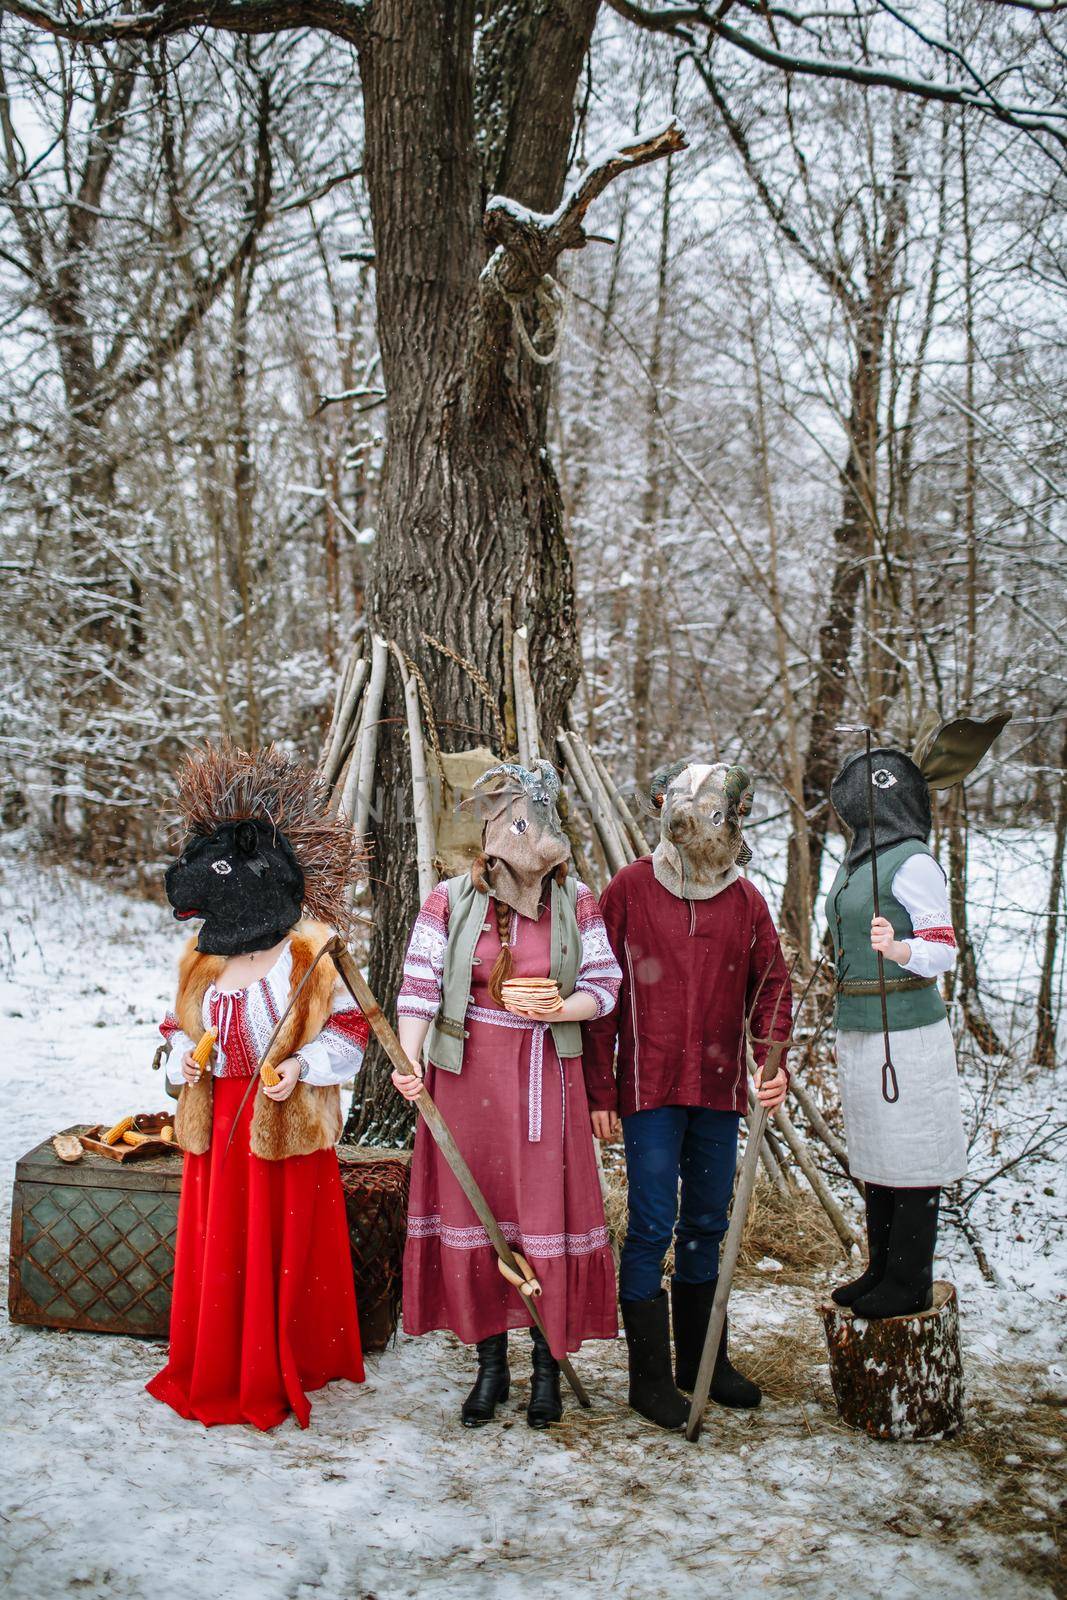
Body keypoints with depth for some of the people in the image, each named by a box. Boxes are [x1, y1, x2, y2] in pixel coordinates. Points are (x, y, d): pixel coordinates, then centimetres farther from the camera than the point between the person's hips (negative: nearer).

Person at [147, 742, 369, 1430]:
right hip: (216, 1122, 6)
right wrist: (184, 1058, 2)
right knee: (216, 1252, 11)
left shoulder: (312, 952, -8)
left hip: (286, 1123, -5)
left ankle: (280, 1377, 17)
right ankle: (215, 1377, 27)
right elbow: (184, 1025, 22)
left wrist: (301, 1066, -19)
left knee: (284, 1254, 1)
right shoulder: (203, 956, 10)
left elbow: (347, 1030, -5)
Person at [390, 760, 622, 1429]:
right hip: (466, 1078, 1)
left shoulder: (575, 902, -1)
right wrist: (408, 1061, -22)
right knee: (472, 1214, 6)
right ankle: (491, 1364, 23)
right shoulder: (451, 901, -4)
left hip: (545, 1079, 0)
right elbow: (420, 986, -8)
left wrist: (558, 1008, -18)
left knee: (548, 1216, 1)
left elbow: (604, 986, 1)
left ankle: (548, 1365, 20)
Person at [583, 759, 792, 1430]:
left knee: (707, 1226, 14)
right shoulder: (630, 889, -5)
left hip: (720, 1092, 4)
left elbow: (772, 983, 9)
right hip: (649, 1090, -4)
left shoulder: (746, 899, 4)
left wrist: (774, 1063, -7)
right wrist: (599, 1089, -5)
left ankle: (702, 1360, 29)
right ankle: (649, 1375, 11)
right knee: (652, 1228, -2)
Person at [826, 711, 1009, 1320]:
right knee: (874, 1156, 15)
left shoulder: (914, 862, -13)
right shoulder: (857, 861, 12)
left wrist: (898, 950, -34)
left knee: (911, 1158, 0)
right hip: (861, 1034, 9)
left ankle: (912, 1285, 10)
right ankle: (882, 1271, 26)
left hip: (907, 1034, -8)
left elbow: (943, 950, -16)